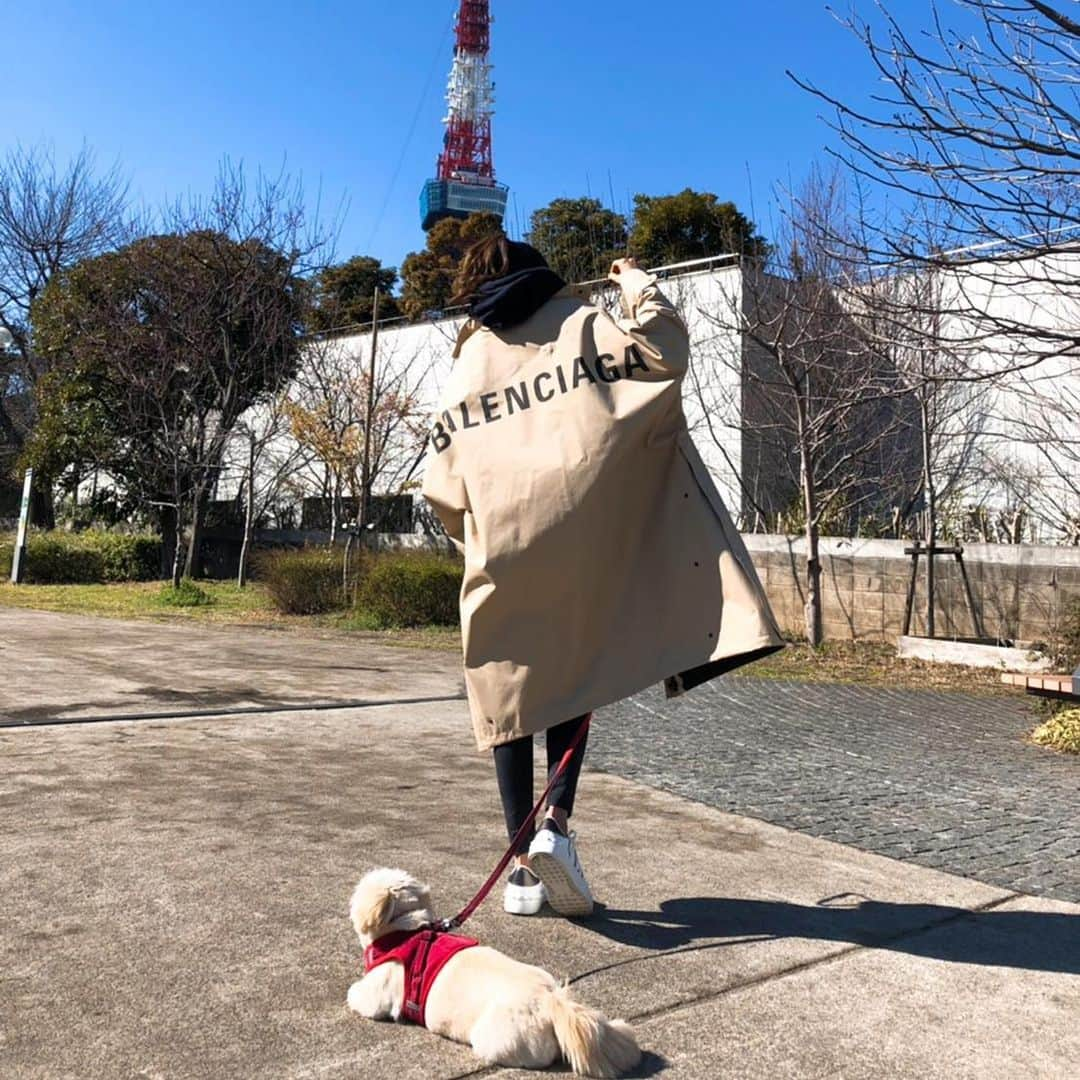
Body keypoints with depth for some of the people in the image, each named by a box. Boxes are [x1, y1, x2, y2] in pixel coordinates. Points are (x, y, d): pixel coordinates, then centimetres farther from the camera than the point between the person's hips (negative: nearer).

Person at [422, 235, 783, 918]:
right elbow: (665, 349, -5)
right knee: (573, 684, 14)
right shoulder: (582, 325, 8)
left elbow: (442, 481, 10)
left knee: (511, 699, 8)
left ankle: (526, 866, 9)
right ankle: (557, 824, -4)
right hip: (581, 544, -1)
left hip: (501, 557, 2)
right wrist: (637, 284, 12)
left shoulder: (466, 367, 14)